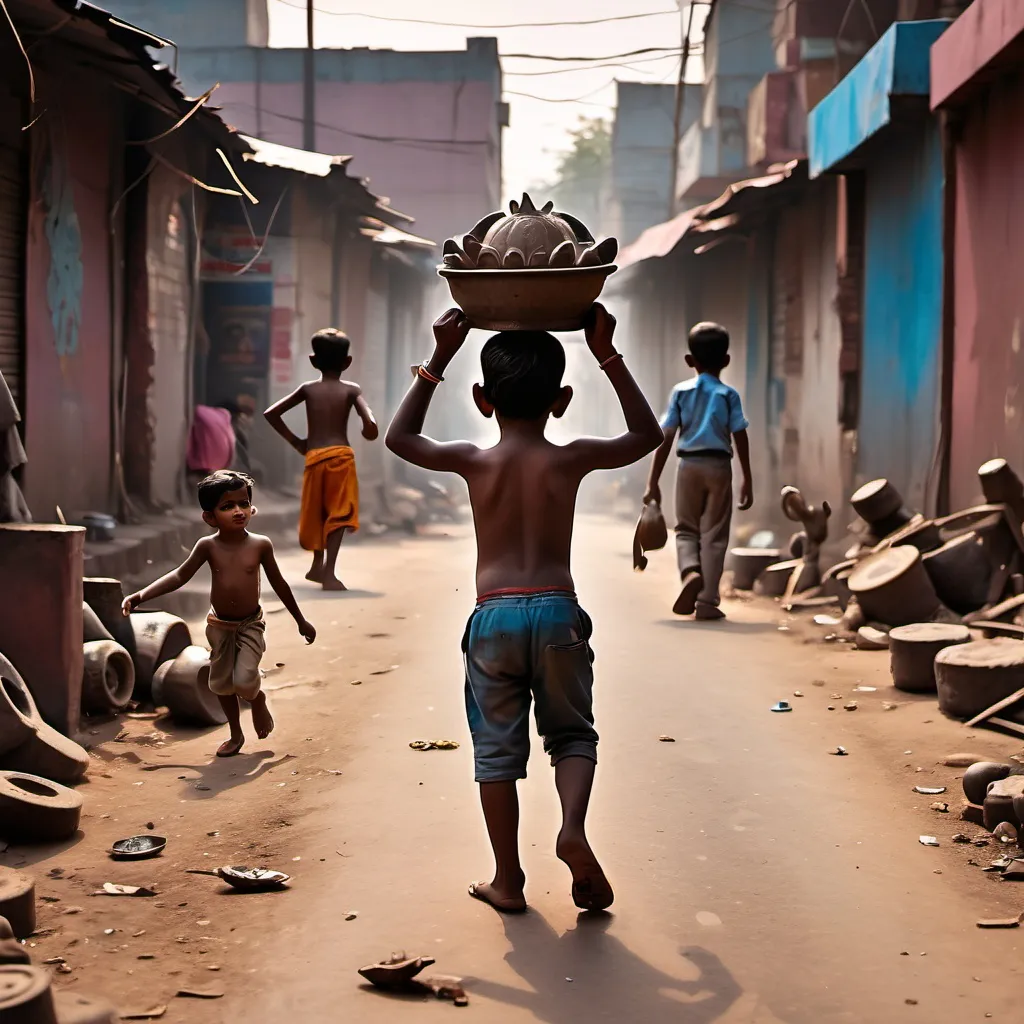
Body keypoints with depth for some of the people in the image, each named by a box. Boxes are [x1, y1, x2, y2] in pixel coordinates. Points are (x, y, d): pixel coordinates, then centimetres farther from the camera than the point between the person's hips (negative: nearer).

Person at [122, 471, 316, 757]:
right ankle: (235, 734, 31)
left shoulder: (260, 545, -12)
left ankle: (258, 699, 19)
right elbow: (180, 576, -5)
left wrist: (301, 621, 7)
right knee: (221, 683, 10)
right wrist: (141, 595, -17)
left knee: (244, 680, -17)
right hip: (220, 626, 2)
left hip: (250, 625, -2)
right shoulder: (208, 546, -11)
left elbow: (279, 584, 0)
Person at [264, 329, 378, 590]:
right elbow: (370, 424, -12)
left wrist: (295, 441, 13)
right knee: (338, 513, -4)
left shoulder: (308, 389, 9)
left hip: (314, 457, 3)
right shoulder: (352, 390, 2)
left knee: (317, 512, 20)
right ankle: (328, 573, -18)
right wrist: (369, 432, 12)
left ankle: (318, 566, 36)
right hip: (341, 455, -3)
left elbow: (271, 413, 6)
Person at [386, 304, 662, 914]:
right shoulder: (572, 459, 1)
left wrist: (439, 359, 16)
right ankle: (574, 829, -13)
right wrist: (609, 357, 15)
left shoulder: (473, 462, 2)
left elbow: (400, 437, 19)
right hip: (557, 611, 0)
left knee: (498, 747, 9)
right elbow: (647, 435, 17)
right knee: (572, 733, 14)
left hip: (493, 614, 0)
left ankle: (508, 881, 13)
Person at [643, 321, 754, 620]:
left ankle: (690, 571, -15)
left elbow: (665, 439, -1)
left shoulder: (680, 392, 3)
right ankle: (707, 601, 3)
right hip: (719, 466, -1)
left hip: (689, 465, 1)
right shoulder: (728, 395, 1)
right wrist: (747, 481, 4)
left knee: (686, 529, 15)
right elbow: (740, 438, -3)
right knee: (713, 535, 5)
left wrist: (653, 482, 2)